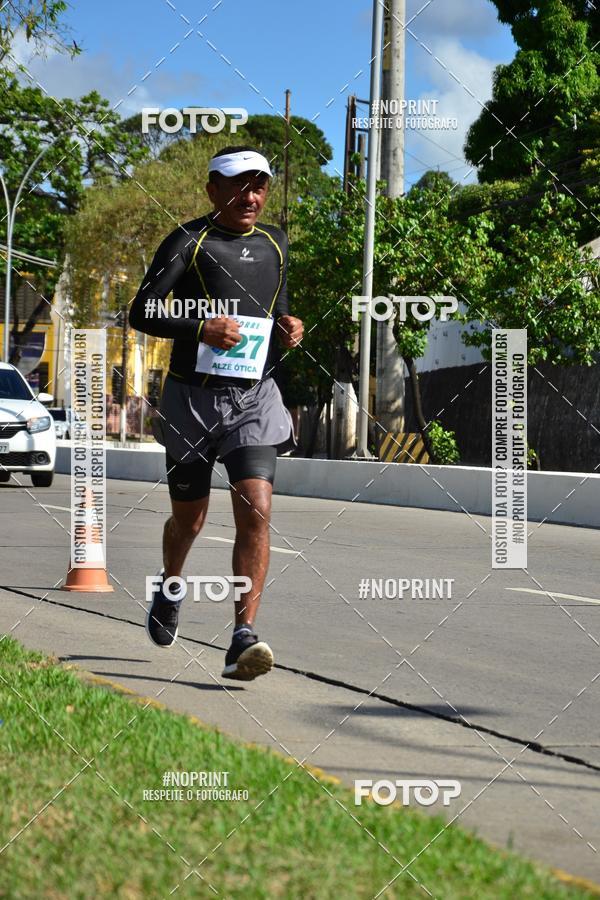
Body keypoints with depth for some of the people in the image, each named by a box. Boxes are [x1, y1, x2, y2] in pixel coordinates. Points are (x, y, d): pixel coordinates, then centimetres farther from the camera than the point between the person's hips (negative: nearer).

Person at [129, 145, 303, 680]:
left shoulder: (276, 243, 13)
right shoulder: (188, 241, -3)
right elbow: (142, 312, -9)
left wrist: (288, 331, 4)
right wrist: (201, 327, -23)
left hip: (255, 396, 3)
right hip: (193, 397, -2)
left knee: (256, 510, -16)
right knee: (189, 519, 10)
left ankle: (244, 637, -18)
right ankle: (169, 589, 44)